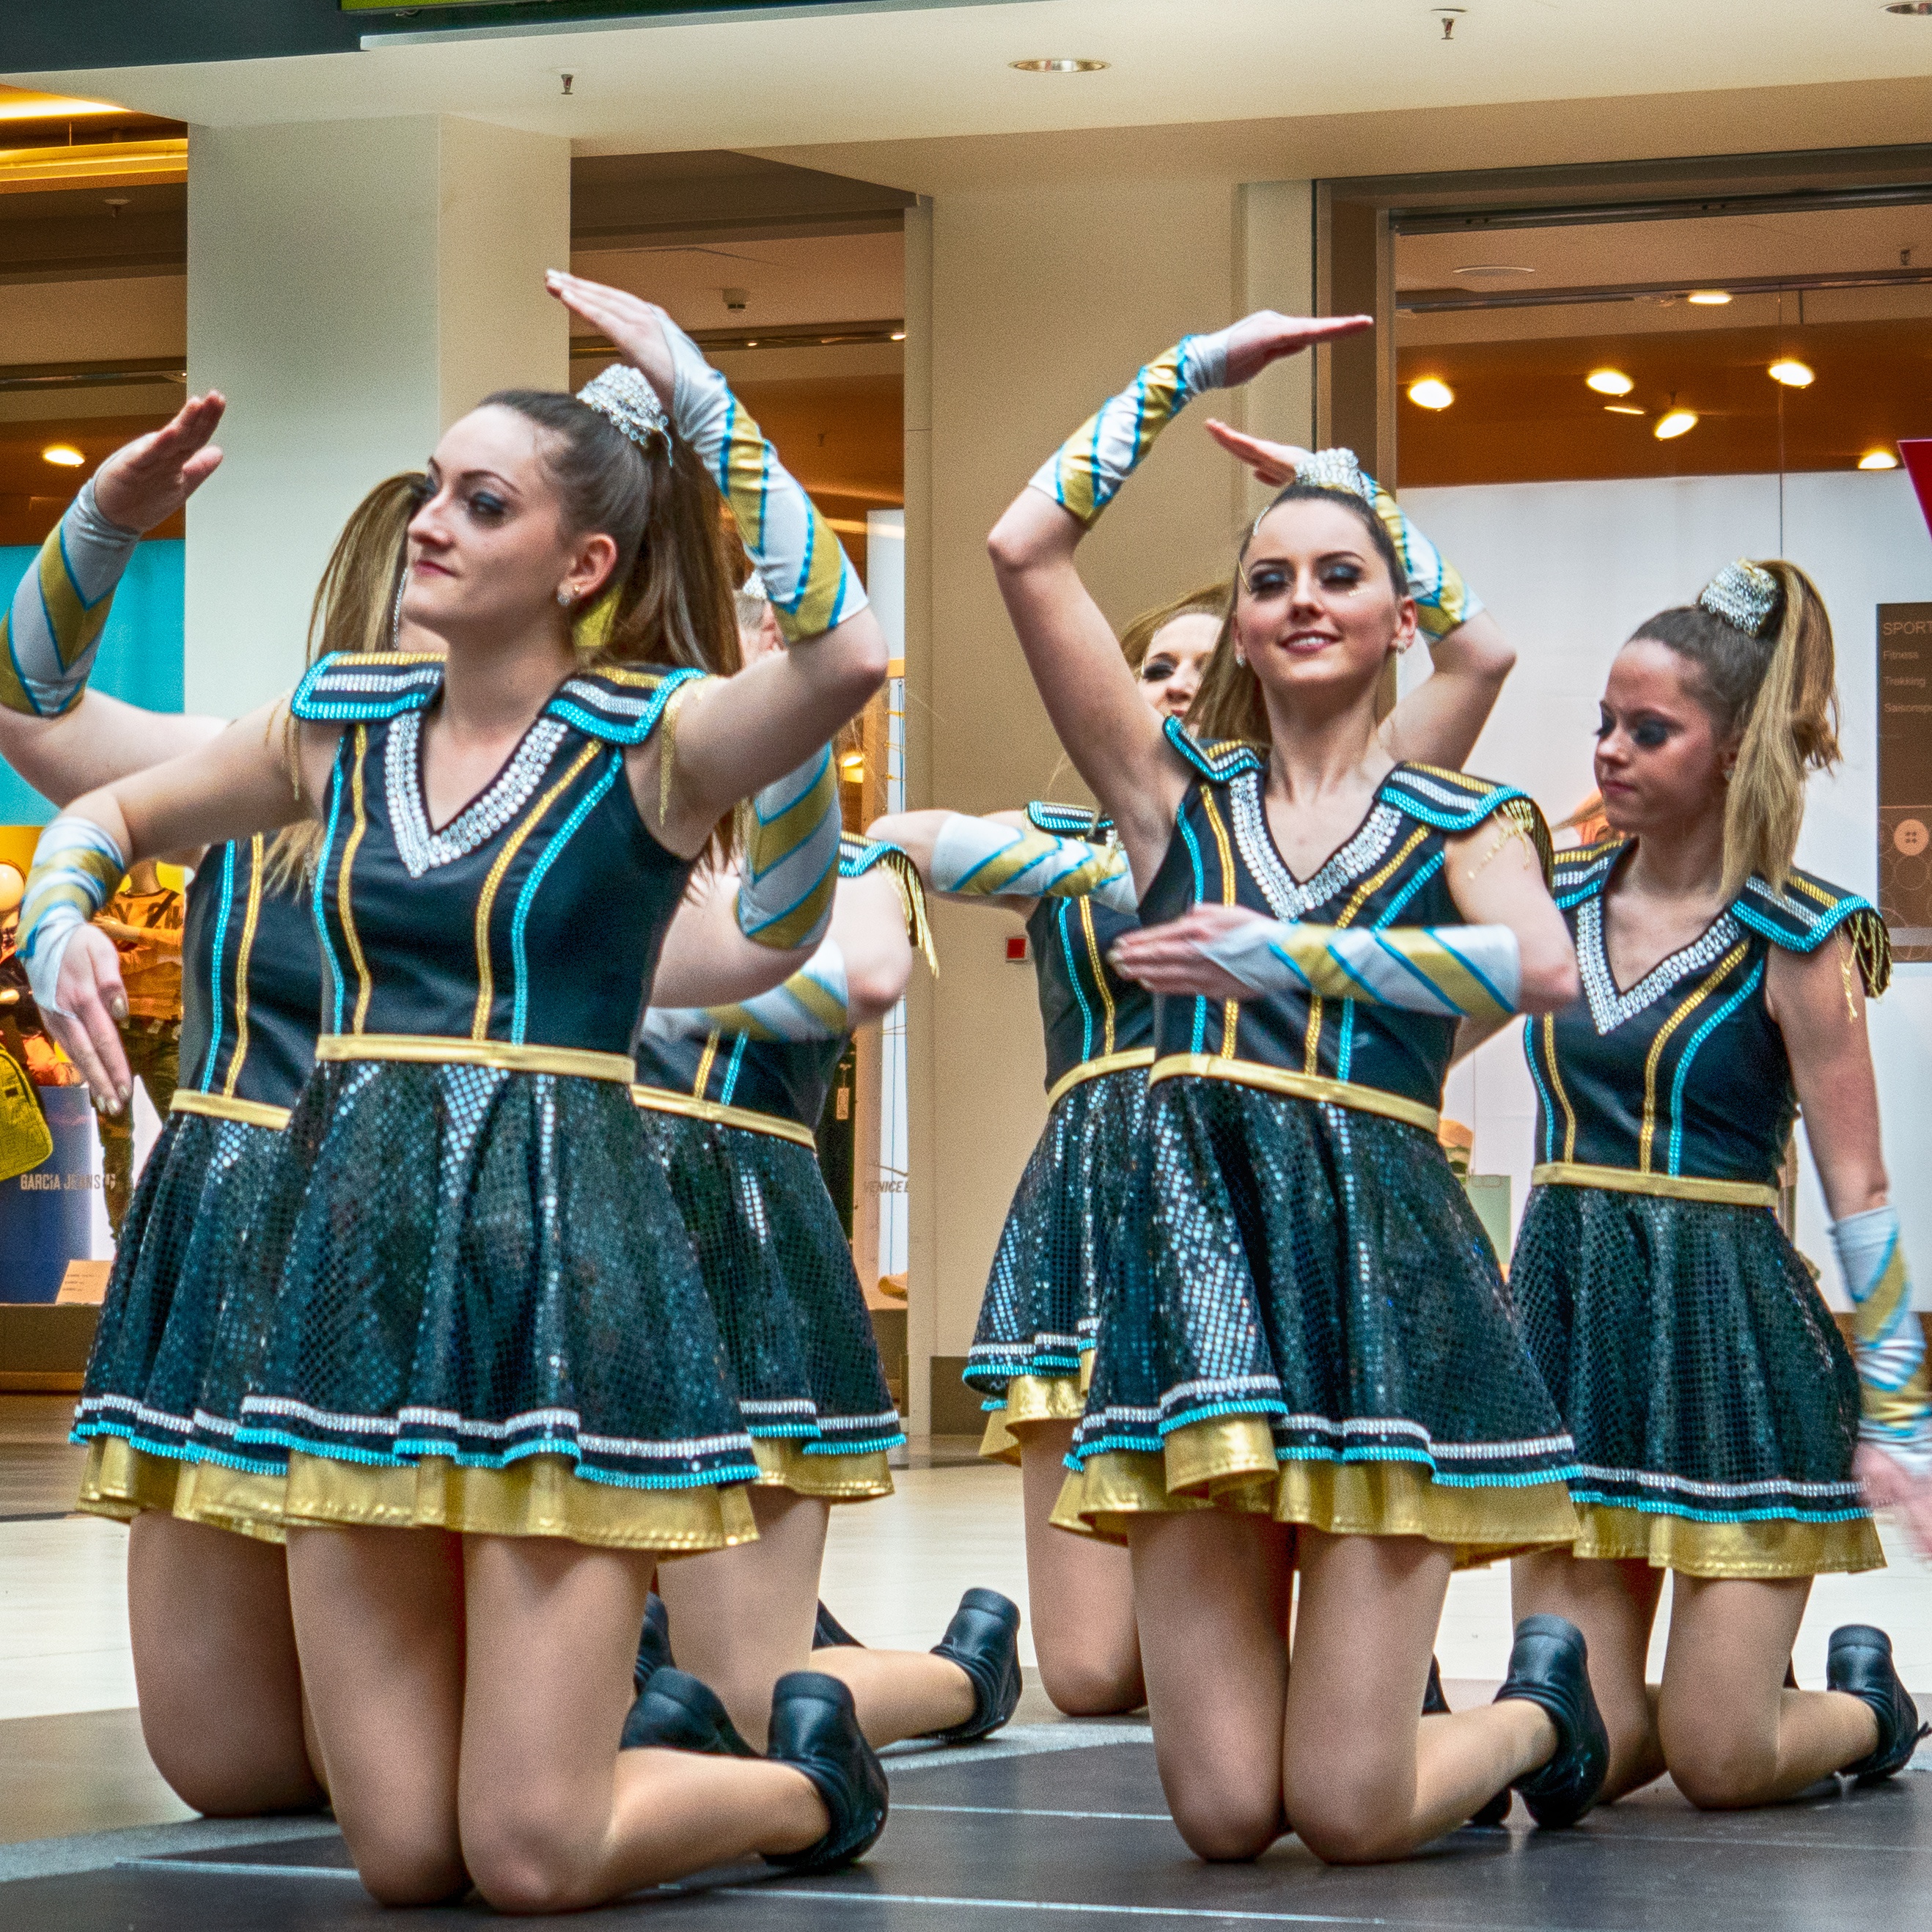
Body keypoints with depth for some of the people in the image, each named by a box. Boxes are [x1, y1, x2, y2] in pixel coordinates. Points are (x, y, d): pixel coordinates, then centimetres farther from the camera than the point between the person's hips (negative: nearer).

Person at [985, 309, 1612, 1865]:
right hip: (1200, 1250, 2)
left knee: (1349, 1815, -8)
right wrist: (1189, 375, 10)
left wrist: (1284, 954, -14)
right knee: (1222, 1816, -4)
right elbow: (1026, 552, 5)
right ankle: (1401, 1697, 31)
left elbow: (1542, 966, -14)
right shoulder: (1183, 795, 14)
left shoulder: (1463, 818, 10)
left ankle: (1541, 1701, 25)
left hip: (1384, 1258, -2)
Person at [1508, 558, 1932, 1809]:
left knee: (1719, 1766, -6)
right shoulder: (1560, 903, 7)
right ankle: (1753, 1690, 31)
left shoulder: (1794, 941, -6)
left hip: (1729, 1331, -4)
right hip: (1569, 1325, 5)